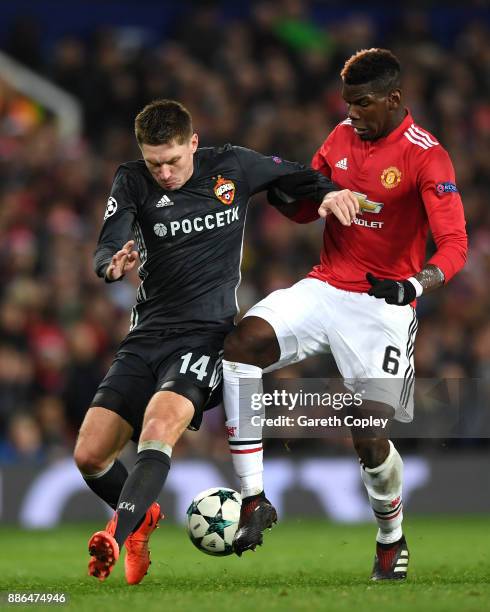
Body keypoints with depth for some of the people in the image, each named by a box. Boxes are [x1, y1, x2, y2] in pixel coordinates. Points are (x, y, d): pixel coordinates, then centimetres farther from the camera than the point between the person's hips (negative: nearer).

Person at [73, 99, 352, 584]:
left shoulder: (232, 167, 2)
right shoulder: (132, 181, 3)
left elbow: (298, 178, 17)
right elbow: (104, 251, -9)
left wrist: (331, 195, -5)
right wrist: (114, 265, -33)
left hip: (206, 334, -3)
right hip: (146, 336, 3)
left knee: (159, 426, -31)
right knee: (89, 456, -4)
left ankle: (117, 535, -41)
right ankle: (142, 516, 26)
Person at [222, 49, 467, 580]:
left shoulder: (426, 157, -12)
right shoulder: (342, 136, 7)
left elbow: (454, 246, -19)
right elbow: (303, 209, 18)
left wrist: (414, 285, -39)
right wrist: (277, 187, -5)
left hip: (384, 305, -5)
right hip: (325, 289, 5)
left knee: (369, 439, -12)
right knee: (239, 345, -21)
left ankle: (392, 540, 21)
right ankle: (253, 501, -16)